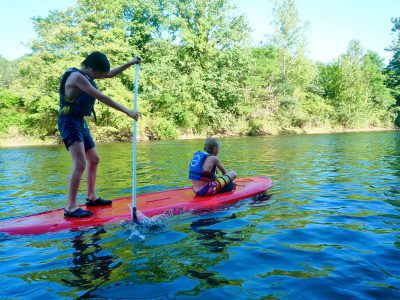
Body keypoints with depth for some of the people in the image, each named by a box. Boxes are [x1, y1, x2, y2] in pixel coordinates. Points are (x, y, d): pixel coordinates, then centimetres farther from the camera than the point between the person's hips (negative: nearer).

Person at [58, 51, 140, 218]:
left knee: (94, 159, 14)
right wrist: (127, 111, -23)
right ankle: (71, 207, -15)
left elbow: (110, 74, 24)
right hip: (69, 122, -10)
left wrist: (131, 63, 23)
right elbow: (102, 98, -24)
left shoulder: (86, 74, 11)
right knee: (80, 163, -20)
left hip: (80, 122, 10)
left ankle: (91, 197, 26)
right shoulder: (77, 76, -17)